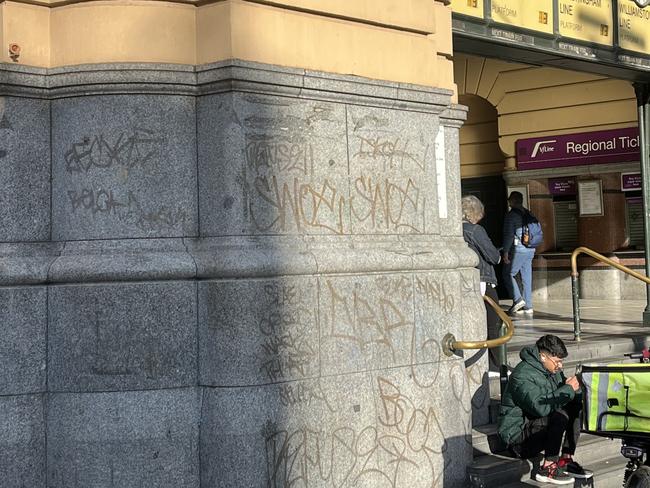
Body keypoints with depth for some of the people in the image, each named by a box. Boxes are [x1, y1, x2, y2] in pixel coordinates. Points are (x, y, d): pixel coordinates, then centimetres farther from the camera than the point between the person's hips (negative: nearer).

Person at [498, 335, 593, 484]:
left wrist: (573, 387, -10)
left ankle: (566, 460, -2)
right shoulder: (523, 375, -23)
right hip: (518, 432, -10)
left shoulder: (552, 370, 7)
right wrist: (568, 389, -26)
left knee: (577, 406, -2)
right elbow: (540, 407, -36)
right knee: (560, 416, -30)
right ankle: (547, 468, -21)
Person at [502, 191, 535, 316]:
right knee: (527, 278, 8)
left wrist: (505, 252, -11)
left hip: (518, 250, -7)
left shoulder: (511, 215, -9)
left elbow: (508, 235, -13)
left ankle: (518, 299, -8)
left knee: (508, 274, 4)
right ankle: (528, 307, 8)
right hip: (531, 250, 7)